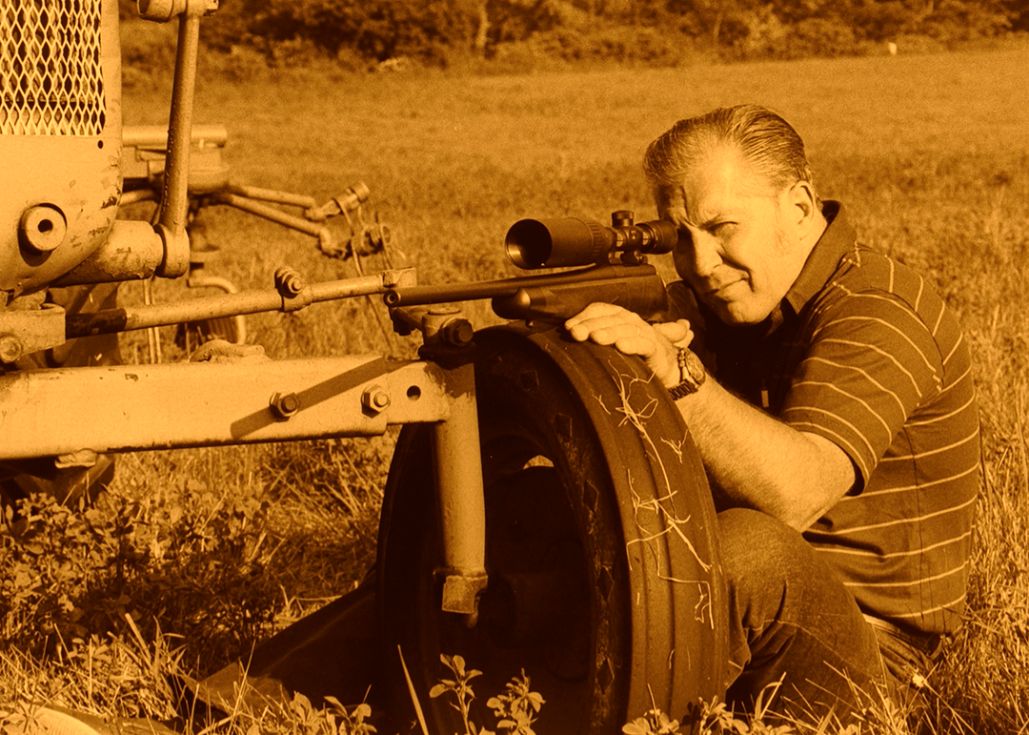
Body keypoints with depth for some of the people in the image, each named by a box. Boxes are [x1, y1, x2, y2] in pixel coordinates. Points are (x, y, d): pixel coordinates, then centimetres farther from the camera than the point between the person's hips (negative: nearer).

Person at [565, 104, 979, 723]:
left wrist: (675, 370, -40)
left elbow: (794, 494, -33)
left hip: (862, 655, -8)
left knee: (747, 545, -38)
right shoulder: (731, 305, 8)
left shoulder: (877, 317, -18)